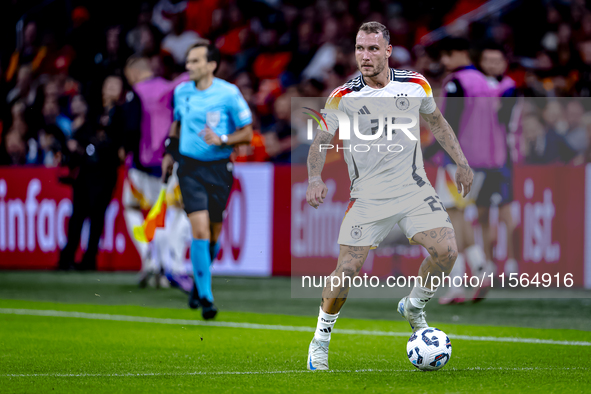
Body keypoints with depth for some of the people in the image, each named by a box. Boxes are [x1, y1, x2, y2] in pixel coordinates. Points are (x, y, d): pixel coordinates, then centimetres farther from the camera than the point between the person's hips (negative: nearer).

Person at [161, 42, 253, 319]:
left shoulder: (229, 94, -8)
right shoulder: (181, 92, 5)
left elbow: (247, 133, -4)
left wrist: (221, 140, -20)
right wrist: (170, 152, 16)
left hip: (219, 169, -1)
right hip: (190, 168, 1)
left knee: (212, 234, 8)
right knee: (199, 229, -15)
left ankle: (199, 283, 36)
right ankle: (205, 297, -14)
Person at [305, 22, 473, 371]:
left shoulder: (416, 85, -1)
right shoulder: (343, 97, -8)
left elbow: (436, 122, 17)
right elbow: (321, 142, -1)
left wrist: (462, 162, 15)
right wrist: (316, 179, -18)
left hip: (414, 187, 2)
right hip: (368, 195, -2)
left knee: (446, 251, -17)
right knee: (347, 272, -11)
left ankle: (414, 307, 12)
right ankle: (321, 338, 13)